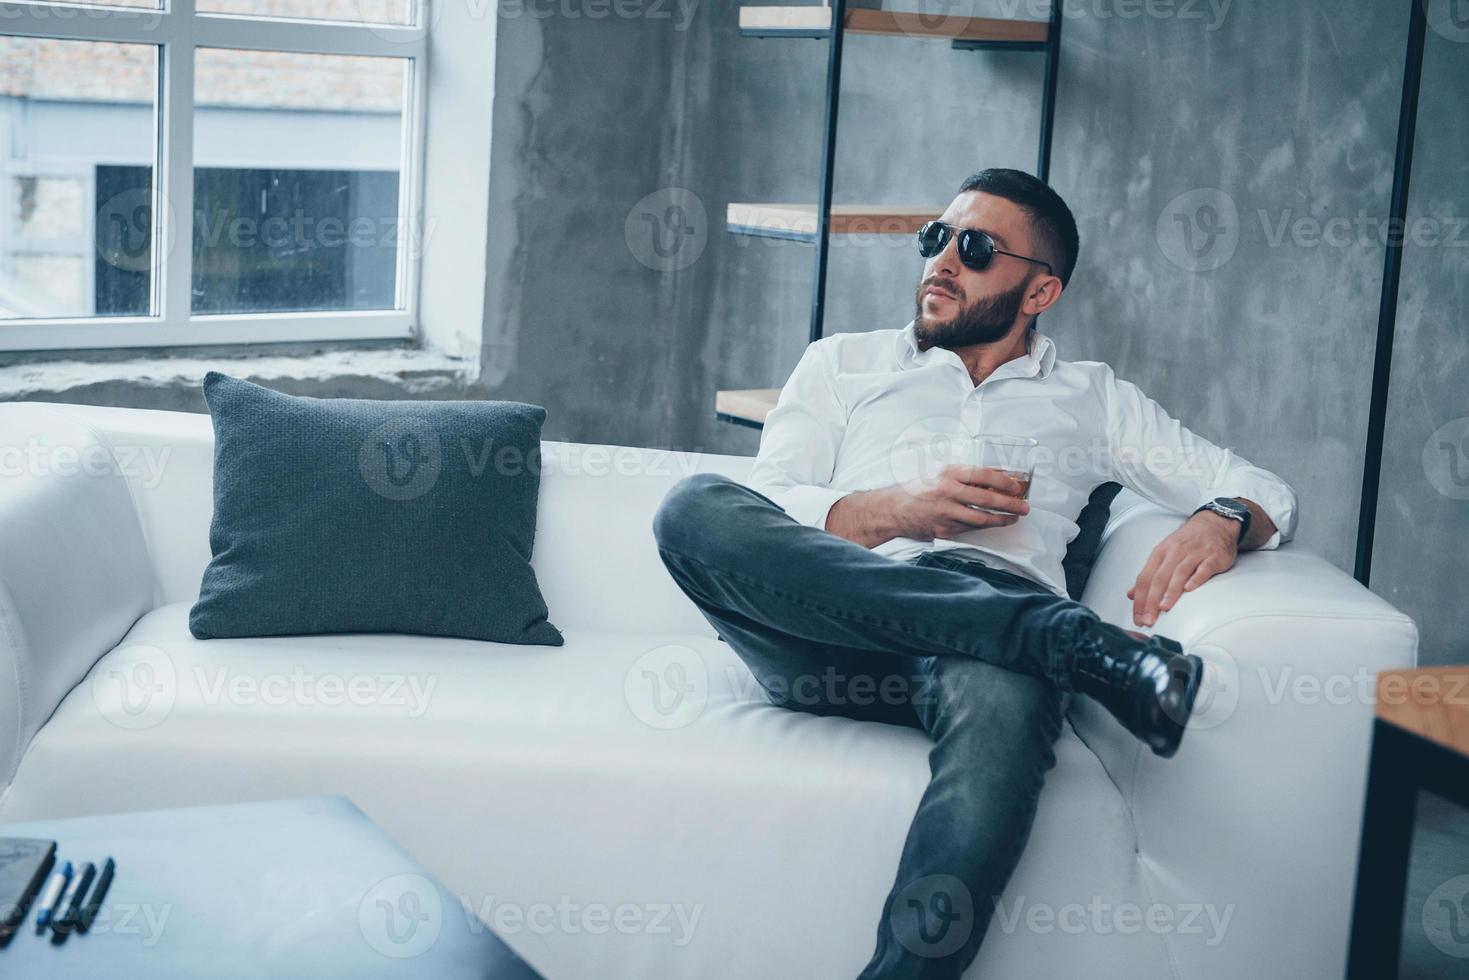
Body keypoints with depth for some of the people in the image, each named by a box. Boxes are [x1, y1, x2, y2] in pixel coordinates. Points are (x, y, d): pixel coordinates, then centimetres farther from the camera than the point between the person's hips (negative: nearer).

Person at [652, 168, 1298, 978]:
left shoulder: (1091, 397, 29)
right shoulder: (843, 364, 29)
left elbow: (1265, 492, 24)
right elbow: (763, 518, 13)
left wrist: (1222, 522, -2)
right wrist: (902, 509, -5)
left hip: (995, 624, -1)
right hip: (836, 632, 2)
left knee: (999, 697, -41)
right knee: (696, 506, -32)